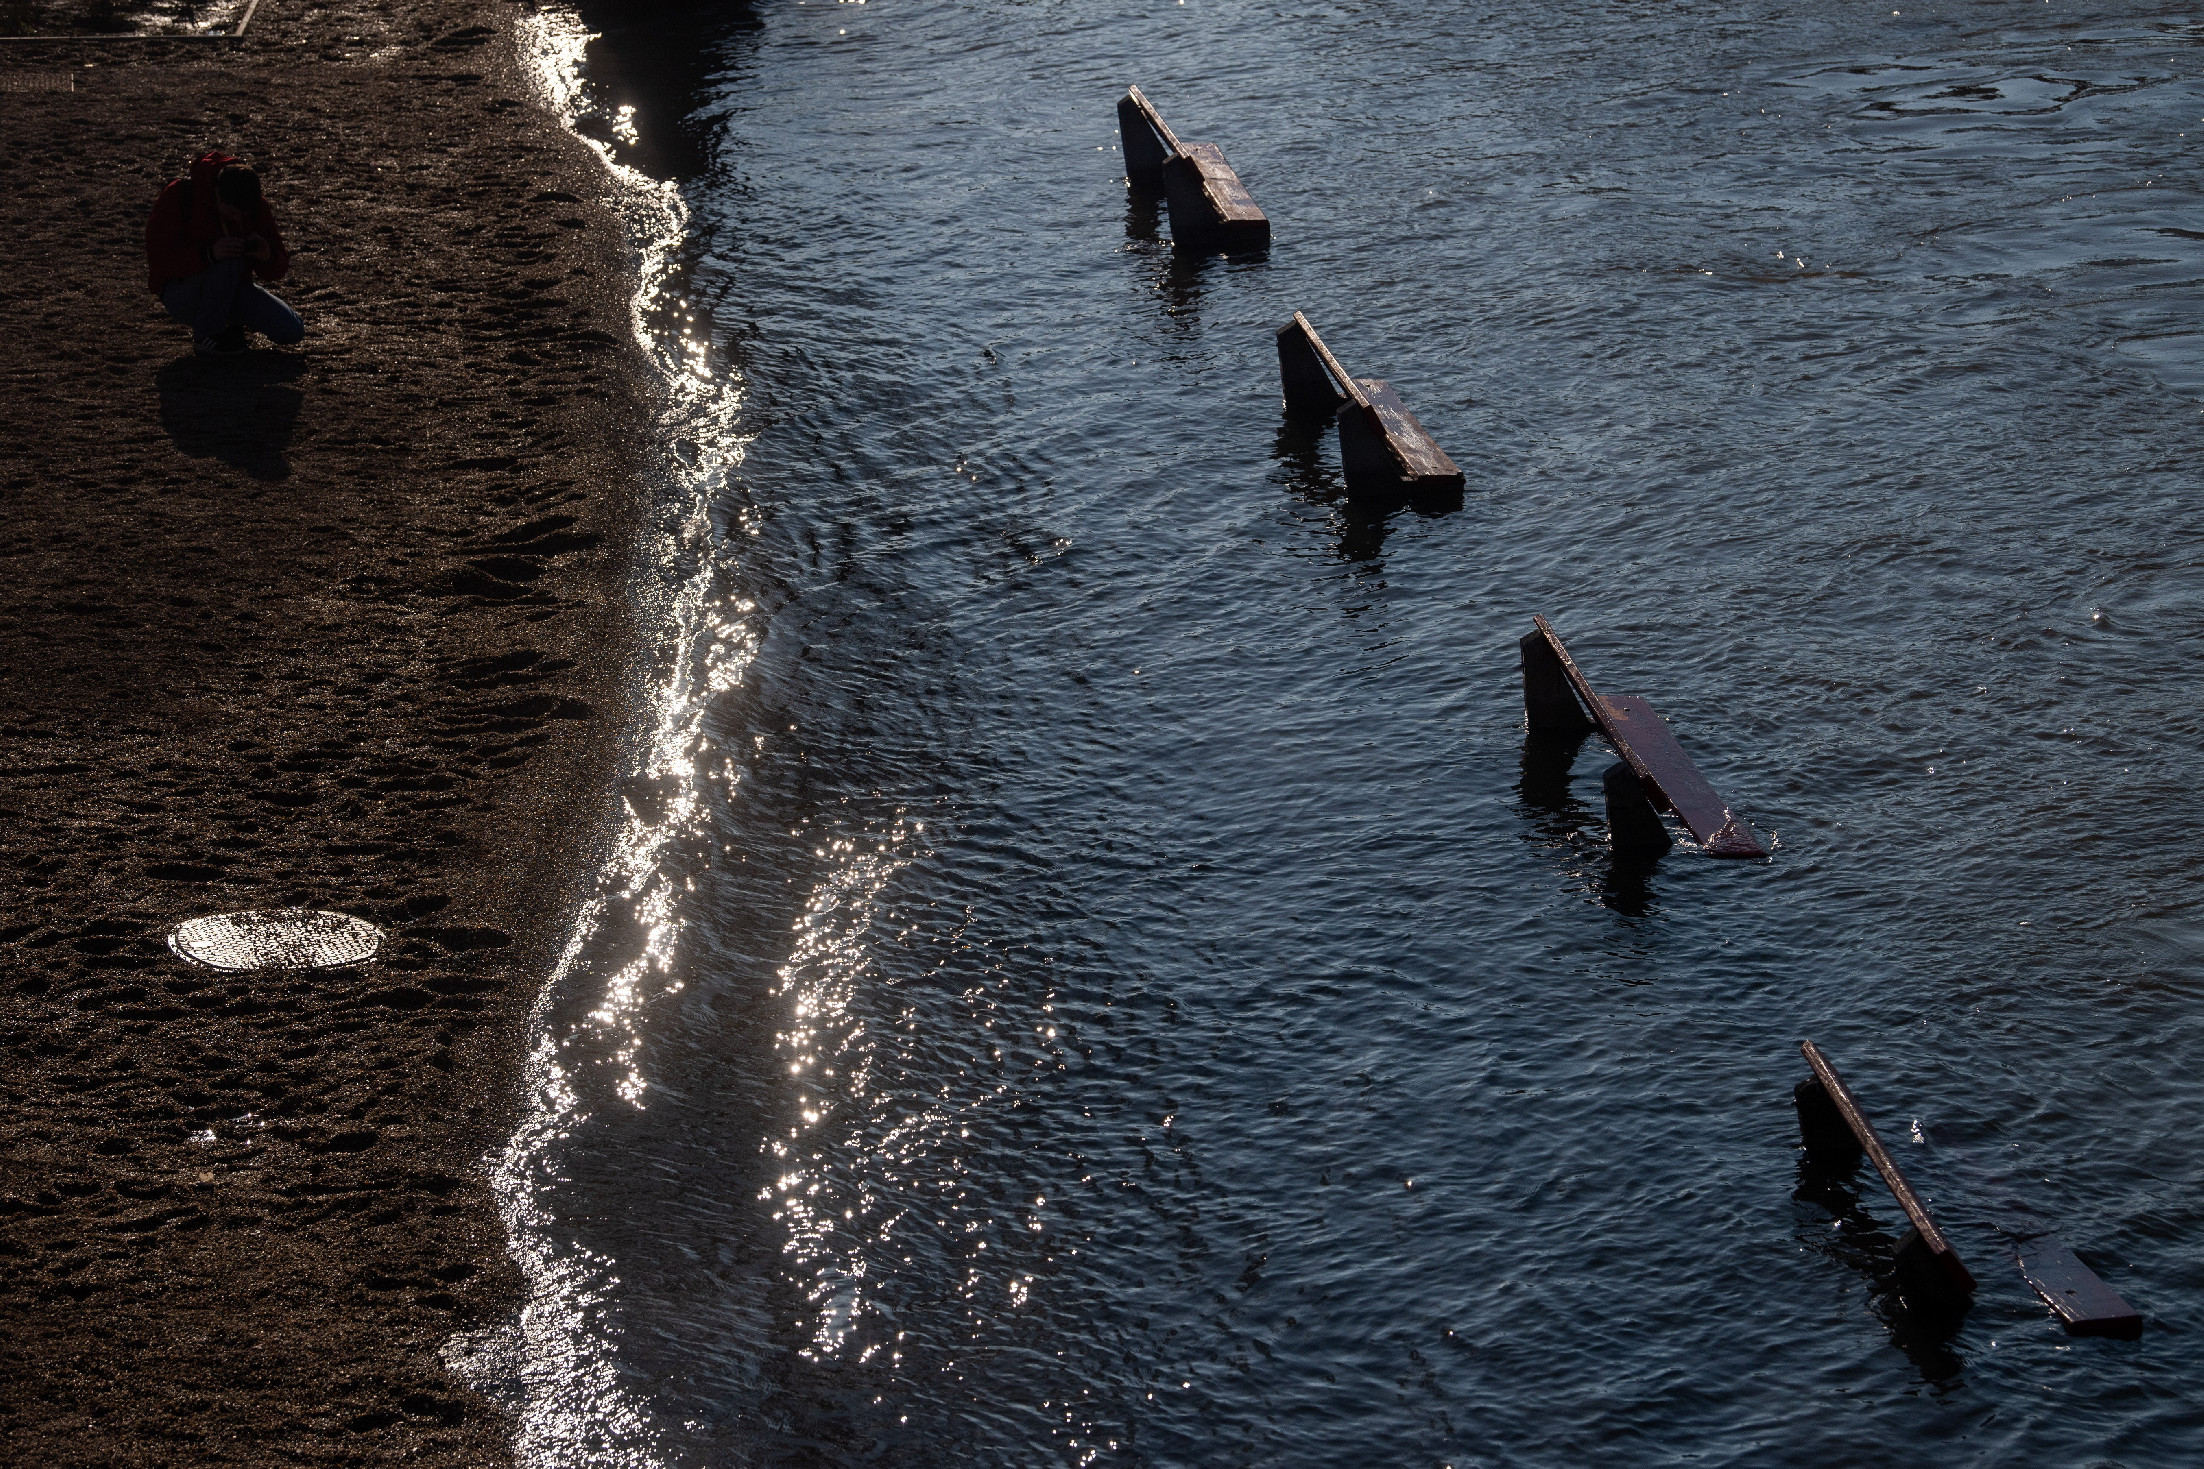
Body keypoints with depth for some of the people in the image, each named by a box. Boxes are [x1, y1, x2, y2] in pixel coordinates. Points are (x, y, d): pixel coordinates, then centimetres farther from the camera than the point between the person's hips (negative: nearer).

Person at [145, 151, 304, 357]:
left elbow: (277, 270, -1)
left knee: (292, 331, -14)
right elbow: (158, 259, -26)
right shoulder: (179, 195, -19)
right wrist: (209, 254, -41)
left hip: (232, 289, 5)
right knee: (229, 262, -36)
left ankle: (232, 322, 12)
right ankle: (206, 335, -18)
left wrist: (267, 256, -27)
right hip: (182, 294, -5)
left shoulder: (257, 206, -5)